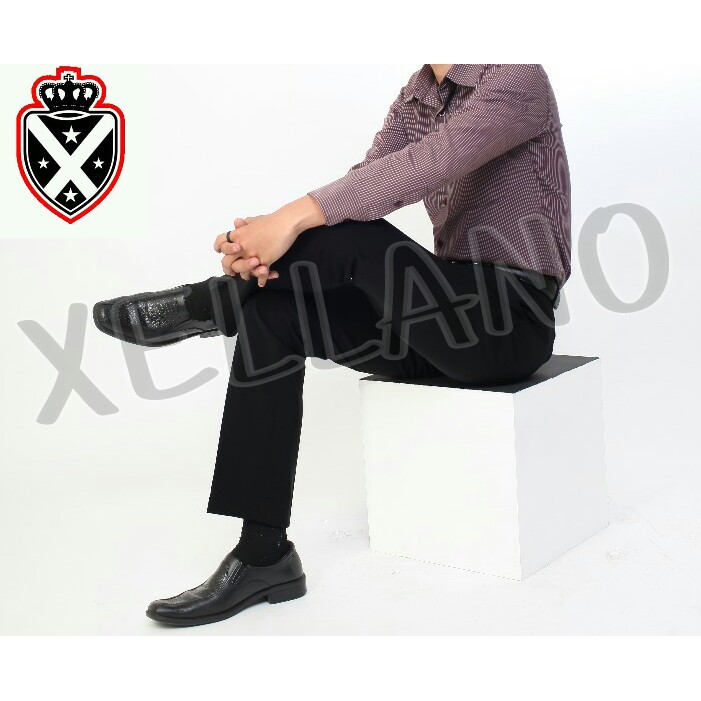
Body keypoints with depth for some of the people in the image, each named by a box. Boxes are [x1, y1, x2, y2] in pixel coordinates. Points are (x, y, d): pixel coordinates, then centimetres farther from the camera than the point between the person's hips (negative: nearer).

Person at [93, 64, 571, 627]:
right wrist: (263, 238, -21)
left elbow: (425, 166, -29)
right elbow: (358, 187, -2)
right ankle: (264, 555, -16)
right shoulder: (419, 94, 12)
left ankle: (206, 303, -4)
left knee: (348, 232, -30)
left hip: (513, 321, -7)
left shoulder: (517, 78, -12)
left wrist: (292, 219, -35)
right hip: (441, 316, 7)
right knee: (270, 309, -14)